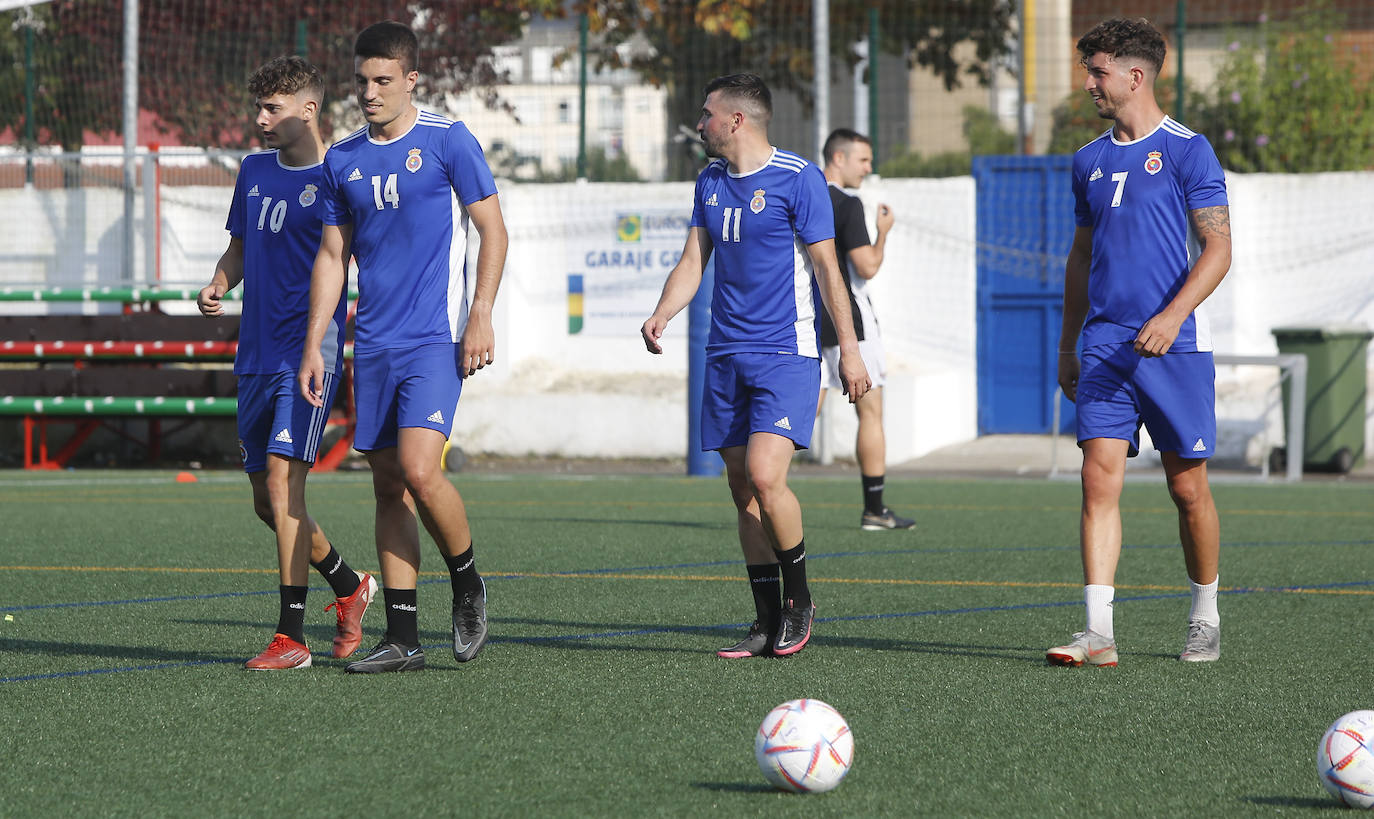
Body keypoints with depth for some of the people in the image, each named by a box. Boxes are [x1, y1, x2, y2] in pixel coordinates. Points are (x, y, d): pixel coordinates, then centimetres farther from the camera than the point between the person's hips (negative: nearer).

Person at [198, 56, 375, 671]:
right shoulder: (254, 171, 14)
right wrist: (218, 284, 4)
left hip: (310, 351, -7)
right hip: (256, 357, 7)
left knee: (282, 477, -17)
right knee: (267, 501, 11)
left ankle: (292, 637, -15)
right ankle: (350, 587, 34)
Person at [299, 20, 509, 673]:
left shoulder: (448, 140, -3)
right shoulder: (342, 159, 11)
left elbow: (493, 231, -2)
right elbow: (333, 255, 16)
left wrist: (481, 315, -11)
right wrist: (312, 345, 11)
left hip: (435, 341, -5)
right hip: (374, 344, 5)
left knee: (418, 470, -19)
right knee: (388, 485, 4)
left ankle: (467, 584, 6)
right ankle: (401, 638, 7)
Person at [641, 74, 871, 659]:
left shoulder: (798, 178, -7)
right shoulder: (710, 181, 13)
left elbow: (826, 266, -5)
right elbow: (693, 262, 15)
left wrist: (848, 348, -7)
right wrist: (662, 315, -3)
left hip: (786, 353, -7)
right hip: (726, 357, 7)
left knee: (764, 477, -19)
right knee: (742, 489, 5)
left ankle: (798, 599, 1)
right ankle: (768, 621, 11)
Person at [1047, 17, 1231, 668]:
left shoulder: (1186, 150, -4)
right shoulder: (1089, 161, 15)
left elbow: (1218, 247, -8)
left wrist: (1173, 315, -21)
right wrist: (1068, 346, 21)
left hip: (1174, 346, -4)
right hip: (1105, 344, 5)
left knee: (1188, 488, 2)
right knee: (1099, 479, -8)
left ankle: (1205, 620, 21)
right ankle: (1098, 633, -13)